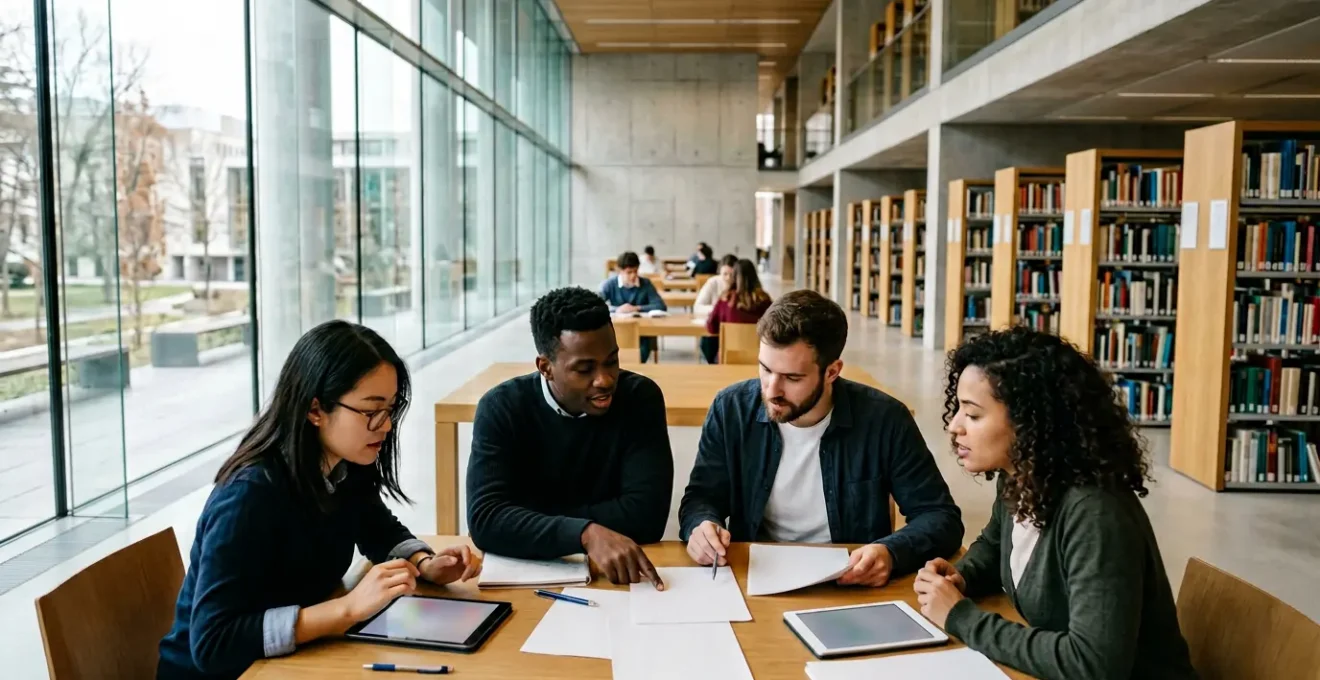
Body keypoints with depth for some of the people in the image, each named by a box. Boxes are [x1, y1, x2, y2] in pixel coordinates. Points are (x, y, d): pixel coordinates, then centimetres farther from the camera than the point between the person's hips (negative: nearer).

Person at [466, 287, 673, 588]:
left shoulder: (640, 398, -8)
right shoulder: (501, 409, -9)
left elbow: (646, 515, -15)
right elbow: (485, 519, -19)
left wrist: (524, 524, -14)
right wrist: (586, 534, -32)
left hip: (616, 574, 0)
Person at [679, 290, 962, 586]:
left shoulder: (884, 420, -13)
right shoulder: (731, 410, -8)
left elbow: (942, 517, -8)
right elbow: (700, 498, 2)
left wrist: (892, 553, -28)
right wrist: (701, 526, -22)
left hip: (851, 587, 0)